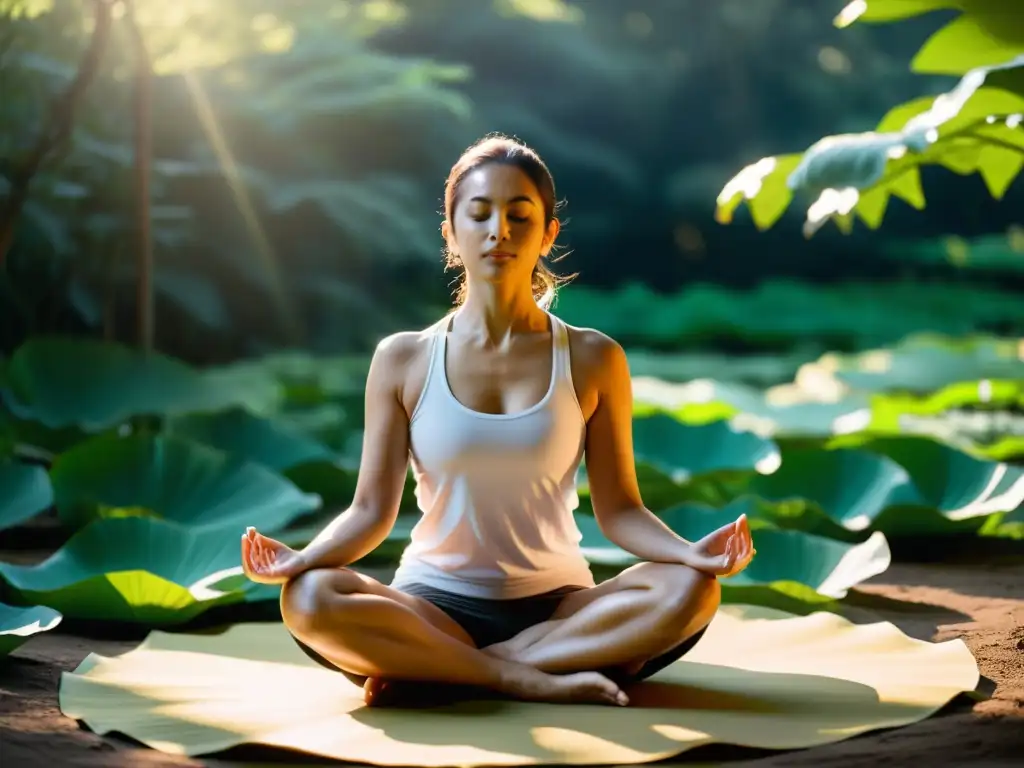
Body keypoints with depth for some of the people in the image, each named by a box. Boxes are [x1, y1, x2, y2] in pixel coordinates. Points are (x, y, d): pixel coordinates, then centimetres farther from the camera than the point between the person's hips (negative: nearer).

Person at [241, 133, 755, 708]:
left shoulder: (592, 361, 3)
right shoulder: (403, 360, 2)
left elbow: (618, 508, 1)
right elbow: (372, 509, 0)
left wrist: (690, 552, -19)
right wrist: (303, 556, -21)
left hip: (557, 607, 1)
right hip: (435, 606, -1)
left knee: (690, 590, -29)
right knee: (310, 599, -30)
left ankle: (427, 671, -25)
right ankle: (533, 681, -26)